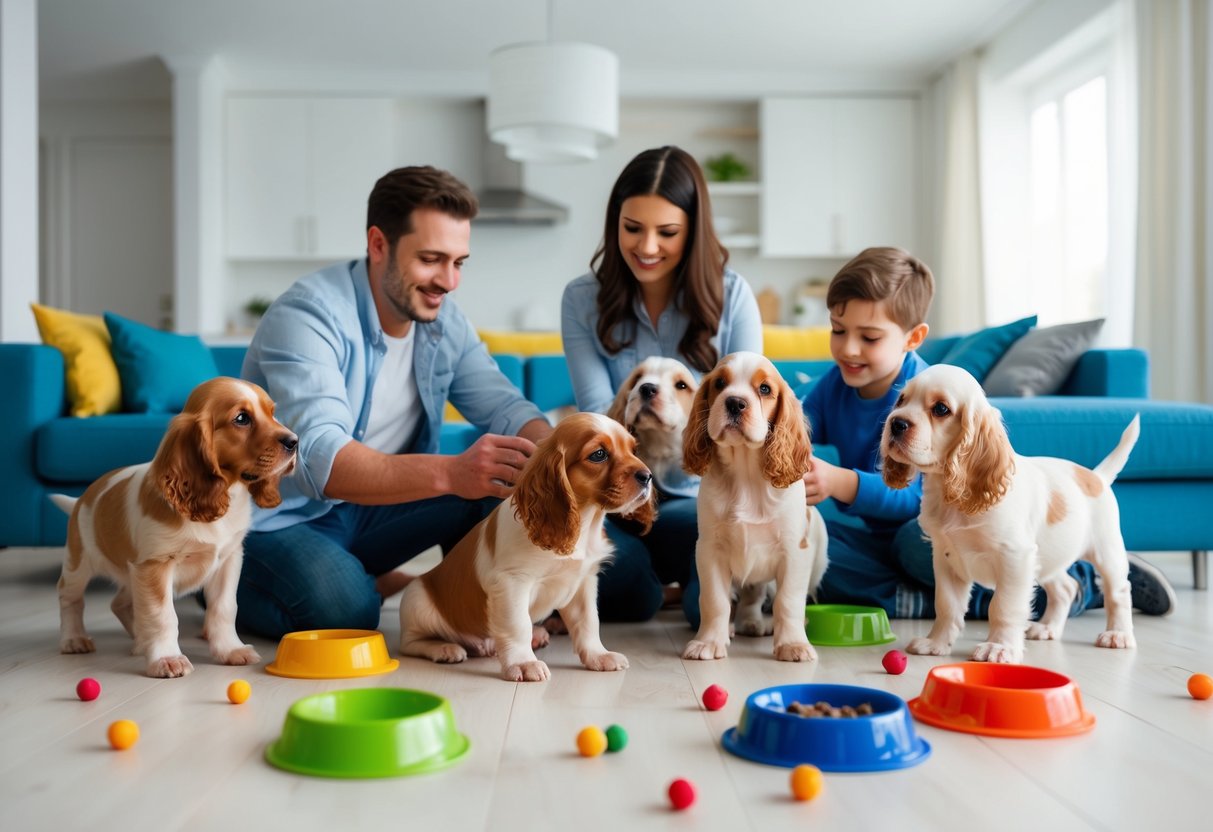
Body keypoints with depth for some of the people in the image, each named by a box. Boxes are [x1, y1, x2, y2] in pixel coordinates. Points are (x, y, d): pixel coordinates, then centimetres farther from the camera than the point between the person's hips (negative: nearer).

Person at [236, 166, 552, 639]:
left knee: (501, 478, -15)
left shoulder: (443, 321, -2)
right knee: (346, 610, -32)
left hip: (368, 508, 5)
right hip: (280, 519, -5)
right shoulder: (307, 316, -25)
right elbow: (319, 458, -38)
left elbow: (503, 405, -7)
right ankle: (233, 585, 0)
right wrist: (449, 472, -54)